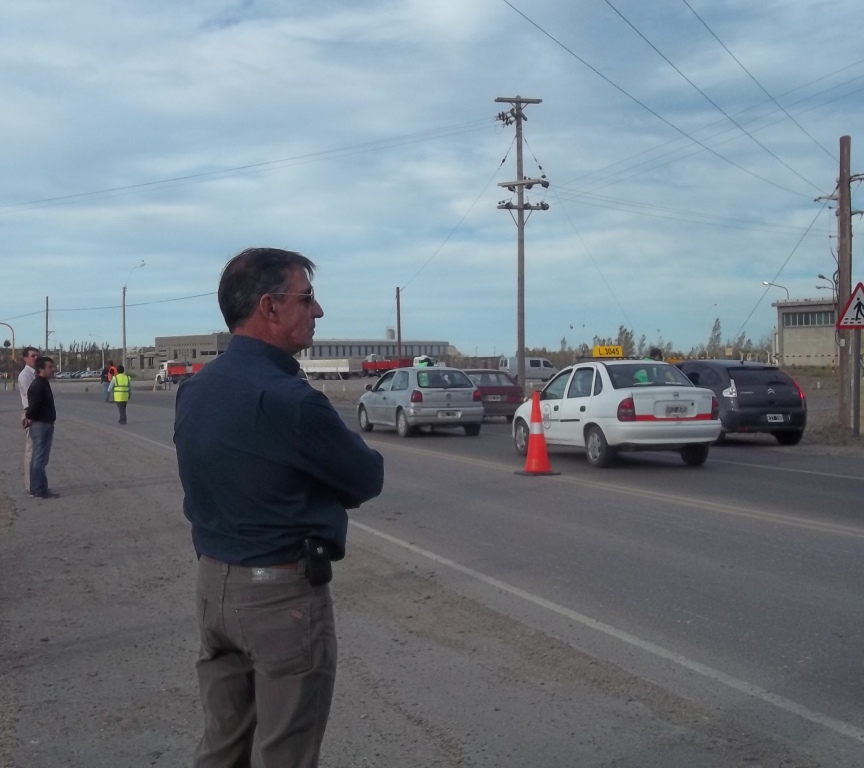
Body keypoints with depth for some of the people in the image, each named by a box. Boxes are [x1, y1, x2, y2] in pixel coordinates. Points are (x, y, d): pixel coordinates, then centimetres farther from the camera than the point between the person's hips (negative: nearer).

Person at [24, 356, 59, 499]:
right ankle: (40, 491, -6)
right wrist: (29, 418, -9)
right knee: (40, 459, -8)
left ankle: (36, 489, 20)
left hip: (43, 425, 11)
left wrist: (28, 417, 12)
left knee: (38, 458, 14)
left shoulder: (43, 384, 15)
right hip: (41, 425, -11)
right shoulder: (38, 385, -18)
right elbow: (34, 405, -24)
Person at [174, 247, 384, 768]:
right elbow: (368, 478, -11)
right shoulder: (288, 398, -22)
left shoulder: (194, 391, 3)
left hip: (213, 584, 8)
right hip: (282, 593, -8)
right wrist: (331, 490, 7)